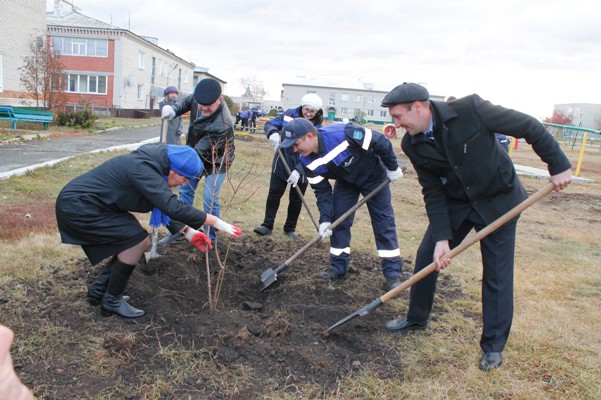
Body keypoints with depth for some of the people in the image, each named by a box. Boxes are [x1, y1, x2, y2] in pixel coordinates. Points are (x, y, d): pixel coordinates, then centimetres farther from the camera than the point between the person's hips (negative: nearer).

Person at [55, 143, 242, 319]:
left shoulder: (149, 166, 3)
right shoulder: (142, 169, -26)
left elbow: (164, 207, 11)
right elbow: (173, 207, -34)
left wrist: (188, 232, 3)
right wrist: (217, 222, -29)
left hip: (83, 204, 10)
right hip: (77, 207, -10)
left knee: (140, 242, 8)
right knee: (137, 238, -16)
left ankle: (99, 290, 19)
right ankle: (111, 301, -1)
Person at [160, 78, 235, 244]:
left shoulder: (222, 125, -40)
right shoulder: (198, 96, -19)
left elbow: (200, 151, -38)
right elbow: (187, 102, 5)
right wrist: (174, 111, -17)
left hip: (216, 162, -7)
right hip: (195, 153, 8)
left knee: (210, 199, -10)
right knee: (185, 191, 14)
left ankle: (210, 238, 10)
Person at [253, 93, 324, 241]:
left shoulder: (318, 128, -13)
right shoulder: (289, 114, -7)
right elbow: (270, 124, -4)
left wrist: (299, 171, -32)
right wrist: (273, 133, -29)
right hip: (281, 164, 1)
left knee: (296, 199, 10)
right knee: (274, 194, 4)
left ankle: (290, 228, 27)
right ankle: (267, 225, 16)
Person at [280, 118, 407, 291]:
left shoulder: (342, 134, -40)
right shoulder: (308, 162, -21)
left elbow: (379, 141, -28)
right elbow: (322, 191, -11)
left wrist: (392, 167, -17)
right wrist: (325, 219, -19)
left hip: (373, 176, -5)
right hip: (345, 181, 5)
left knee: (383, 221, -3)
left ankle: (393, 272, 5)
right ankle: (339, 268, 15)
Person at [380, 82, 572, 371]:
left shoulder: (469, 109, -26)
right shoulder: (412, 145, -12)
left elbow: (529, 127, -16)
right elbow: (432, 191, -9)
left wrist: (558, 165, -13)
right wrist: (442, 237, -15)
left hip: (498, 199, -4)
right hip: (455, 203, 4)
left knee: (497, 274, 2)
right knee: (427, 256, 6)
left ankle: (493, 346, 19)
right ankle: (416, 318, 29)